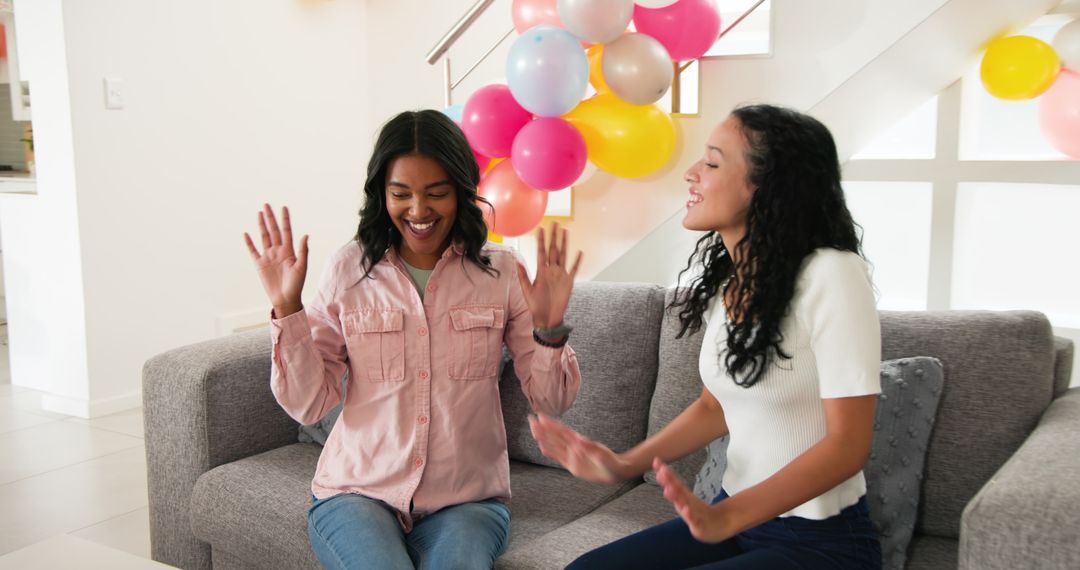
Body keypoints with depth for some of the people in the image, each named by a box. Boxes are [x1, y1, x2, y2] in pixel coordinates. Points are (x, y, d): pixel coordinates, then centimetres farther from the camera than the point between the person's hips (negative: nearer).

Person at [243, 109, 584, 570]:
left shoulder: (501, 271, -1)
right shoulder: (349, 268, 0)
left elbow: (550, 402, -1)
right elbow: (307, 404, -2)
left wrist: (549, 326, -18)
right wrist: (286, 307, -12)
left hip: (467, 498, 0)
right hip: (357, 492, 0)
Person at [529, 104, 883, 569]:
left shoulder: (830, 275, -21)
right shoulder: (726, 276, 2)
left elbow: (848, 444, -21)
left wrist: (725, 518, -31)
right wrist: (626, 464, -1)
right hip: (735, 516, 7)